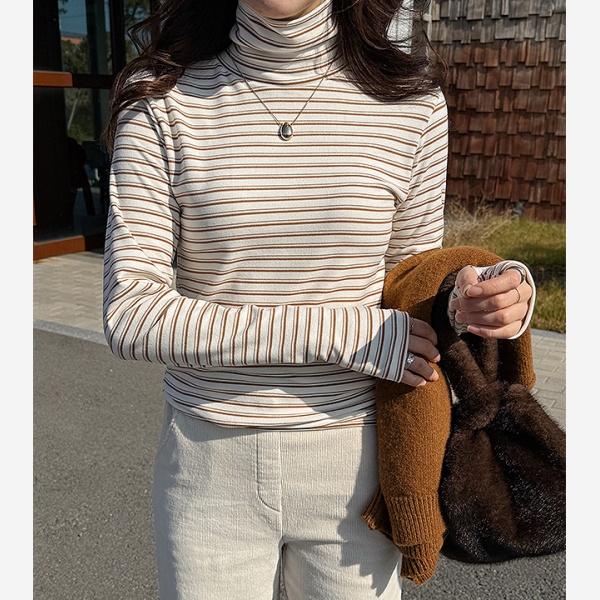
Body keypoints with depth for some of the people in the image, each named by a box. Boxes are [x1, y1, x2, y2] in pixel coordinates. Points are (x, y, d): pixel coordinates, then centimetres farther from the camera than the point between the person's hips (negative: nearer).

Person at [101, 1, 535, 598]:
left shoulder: (409, 101, -3)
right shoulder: (162, 102, -7)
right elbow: (131, 316, -15)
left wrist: (491, 294, -17)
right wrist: (347, 332, -19)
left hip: (351, 464, 1)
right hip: (209, 467, 0)